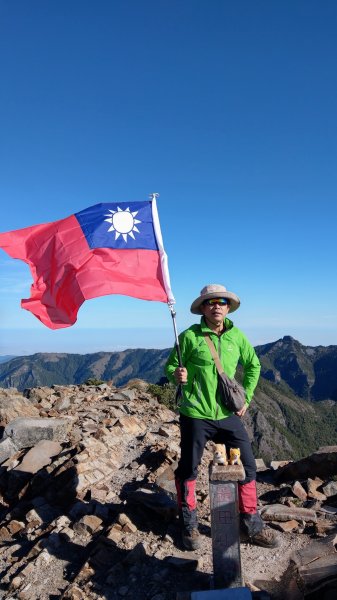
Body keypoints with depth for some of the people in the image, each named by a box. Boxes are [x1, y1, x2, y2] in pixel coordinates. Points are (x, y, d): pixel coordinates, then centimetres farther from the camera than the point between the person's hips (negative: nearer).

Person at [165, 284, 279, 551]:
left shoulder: (237, 336, 0)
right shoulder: (190, 336, -10)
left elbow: (253, 365, 14)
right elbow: (170, 366, -3)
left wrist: (246, 396, 6)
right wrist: (176, 375, -26)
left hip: (228, 415, 4)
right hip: (196, 415, -3)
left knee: (248, 465, 9)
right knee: (188, 469, 10)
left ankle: (251, 525, 31)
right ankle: (189, 526, 33)